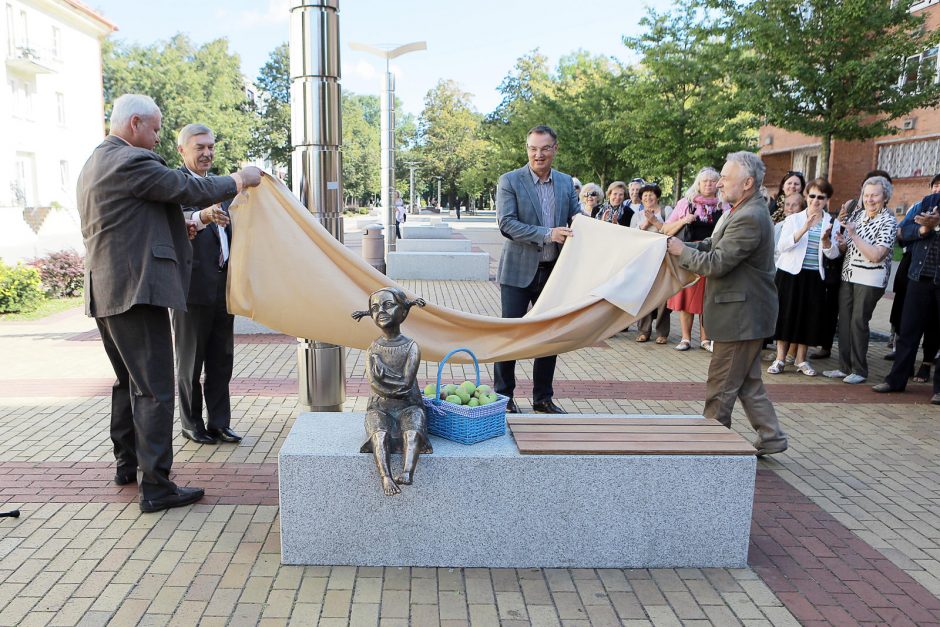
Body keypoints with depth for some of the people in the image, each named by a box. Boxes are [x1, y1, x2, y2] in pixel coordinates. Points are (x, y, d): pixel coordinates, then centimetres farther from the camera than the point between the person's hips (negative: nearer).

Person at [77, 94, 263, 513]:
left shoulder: (94, 164, 19)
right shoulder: (132, 161, -13)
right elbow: (188, 189, -11)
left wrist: (186, 225, 21)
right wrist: (239, 180, 3)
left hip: (105, 291, 11)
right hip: (137, 290, -11)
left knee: (129, 381, 21)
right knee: (154, 389, -7)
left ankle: (127, 463, 33)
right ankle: (155, 486, -3)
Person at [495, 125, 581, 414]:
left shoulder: (566, 182, 8)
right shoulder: (509, 181, -6)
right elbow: (506, 224, -16)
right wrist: (547, 234, -24)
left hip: (554, 271, 5)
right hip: (519, 271, -5)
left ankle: (543, 398, 24)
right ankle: (503, 396, 16)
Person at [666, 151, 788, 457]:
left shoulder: (749, 218, -22)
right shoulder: (743, 211, 11)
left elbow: (716, 263, -23)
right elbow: (713, 245, 13)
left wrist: (682, 251, -9)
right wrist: (679, 245, -1)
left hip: (742, 315, -10)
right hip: (744, 312, 10)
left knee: (720, 386, 3)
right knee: (748, 382, 17)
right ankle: (770, 438, 25)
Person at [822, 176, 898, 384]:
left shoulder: (888, 221, -8)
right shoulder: (856, 214, 9)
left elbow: (876, 255, -19)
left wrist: (854, 235, -20)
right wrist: (840, 240, -8)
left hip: (870, 279, -6)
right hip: (849, 275, 6)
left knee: (858, 321, -6)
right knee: (844, 320, 6)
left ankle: (860, 370, 5)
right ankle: (845, 367, 15)